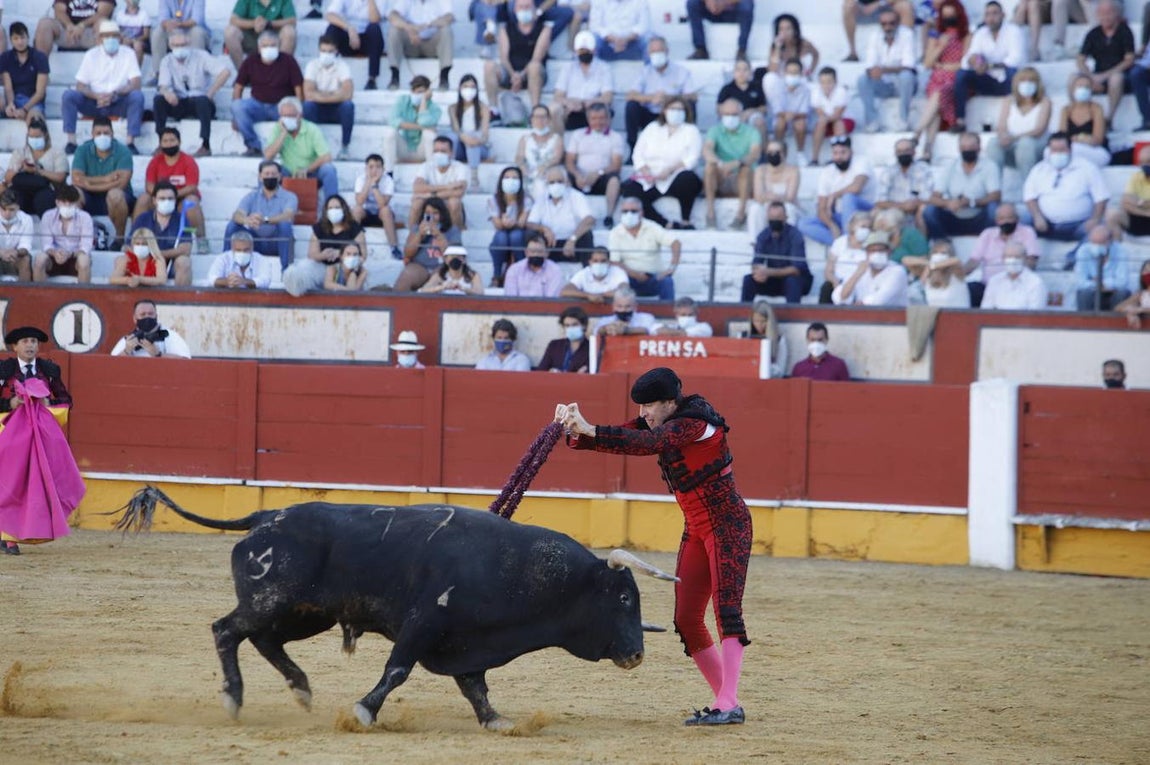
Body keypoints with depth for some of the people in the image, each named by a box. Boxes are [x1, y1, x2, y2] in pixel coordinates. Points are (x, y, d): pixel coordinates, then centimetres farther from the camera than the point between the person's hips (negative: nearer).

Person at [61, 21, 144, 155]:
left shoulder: (128, 54, -1)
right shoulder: (91, 55, 0)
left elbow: (135, 85, -10)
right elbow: (80, 86, -4)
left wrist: (114, 94, -28)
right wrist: (97, 96, -26)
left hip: (118, 103, -1)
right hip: (94, 103, 1)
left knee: (137, 97, -31)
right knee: (68, 95, -24)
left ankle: (131, 143, -30)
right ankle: (71, 142, -25)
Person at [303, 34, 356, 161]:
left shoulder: (342, 66, -11)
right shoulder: (312, 65, -9)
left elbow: (348, 94, -26)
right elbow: (308, 94, -22)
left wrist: (320, 96, -23)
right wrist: (334, 96, -23)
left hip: (337, 110, 0)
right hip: (319, 110, 0)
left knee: (348, 105, -33)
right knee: (308, 105, -31)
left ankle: (344, 147, -21)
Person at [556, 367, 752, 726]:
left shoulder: (695, 423, -21)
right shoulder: (659, 423, 6)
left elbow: (648, 443, -36)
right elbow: (620, 438, -2)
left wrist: (591, 430, -43)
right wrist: (575, 431, -22)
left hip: (727, 524, -9)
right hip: (696, 530, 9)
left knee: (726, 606, -19)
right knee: (686, 620, 4)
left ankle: (729, 706, -28)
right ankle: (726, 701, 11)